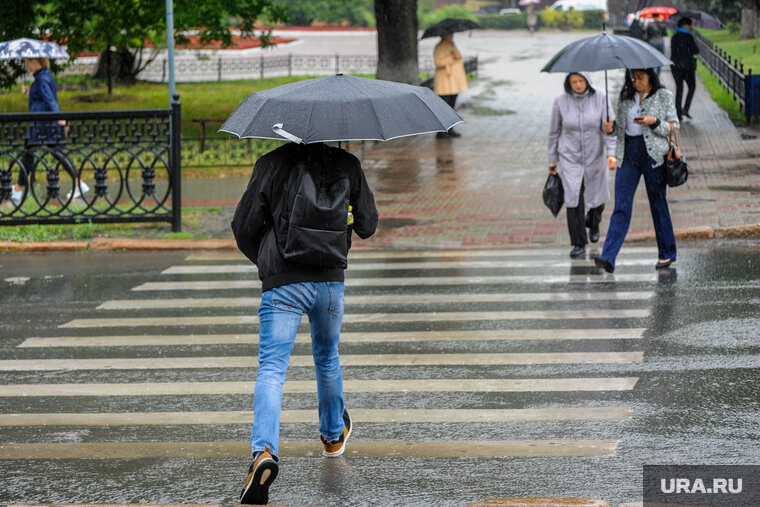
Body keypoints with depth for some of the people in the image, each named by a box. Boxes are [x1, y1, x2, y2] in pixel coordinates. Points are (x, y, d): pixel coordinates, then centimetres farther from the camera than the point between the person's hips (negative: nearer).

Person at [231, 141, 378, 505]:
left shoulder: (271, 164, -4)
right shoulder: (347, 165, 1)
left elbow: (244, 227, -1)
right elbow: (367, 226, 9)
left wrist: (262, 260, 19)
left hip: (282, 283, -3)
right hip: (331, 280, 3)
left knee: (271, 368, -7)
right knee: (327, 358, 25)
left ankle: (264, 449, -29)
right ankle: (333, 434, 46)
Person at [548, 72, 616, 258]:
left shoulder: (600, 99, -10)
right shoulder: (561, 101, -7)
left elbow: (610, 128, -10)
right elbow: (554, 132, 4)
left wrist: (612, 154, -23)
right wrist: (552, 160, 8)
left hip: (594, 155, 1)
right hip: (570, 157, -1)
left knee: (596, 197, 13)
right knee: (573, 198, -10)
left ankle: (593, 222, 47)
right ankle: (579, 244, -1)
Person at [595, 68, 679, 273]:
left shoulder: (664, 96, 0)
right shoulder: (626, 97, 11)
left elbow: (674, 127, -1)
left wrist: (654, 122, -17)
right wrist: (611, 128, -4)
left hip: (653, 154, -3)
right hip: (628, 154, 3)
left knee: (658, 203, 7)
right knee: (621, 206, -6)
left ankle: (667, 253, 23)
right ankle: (608, 258, -16)